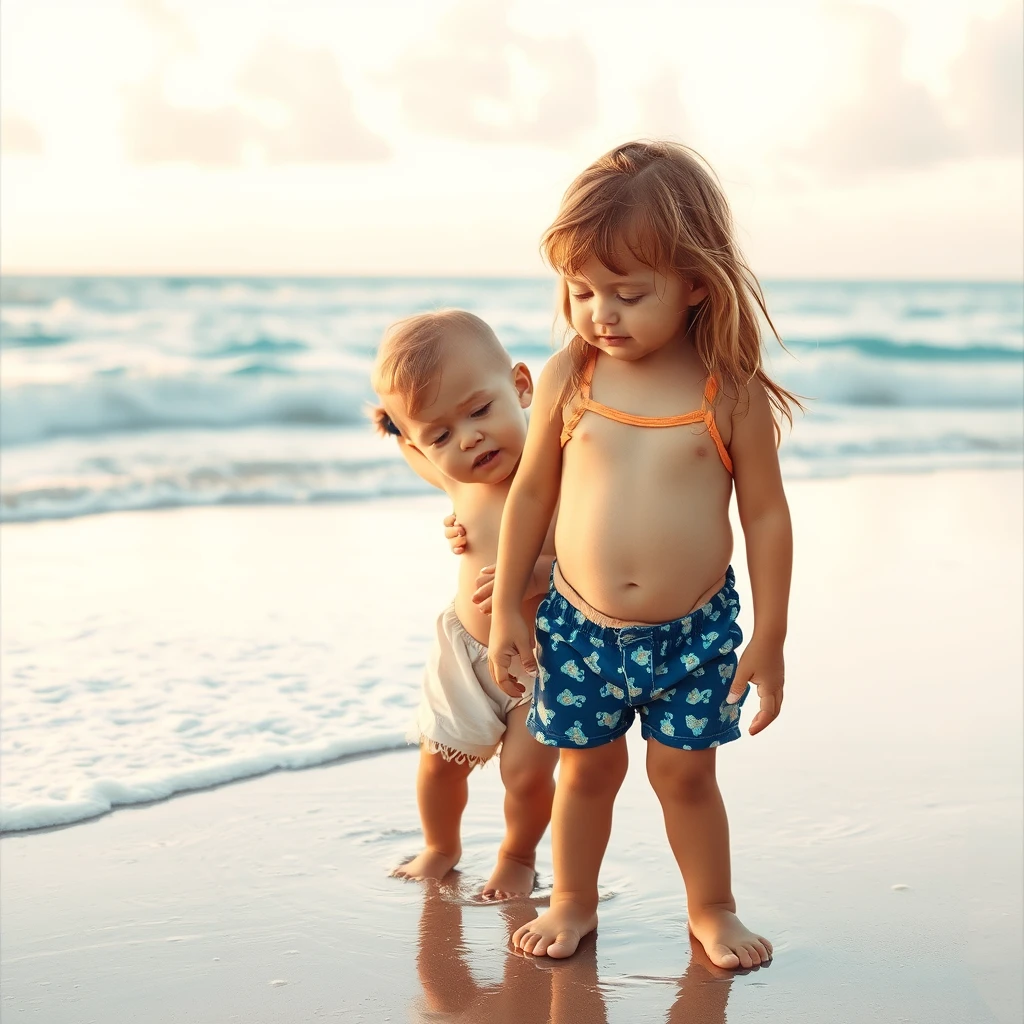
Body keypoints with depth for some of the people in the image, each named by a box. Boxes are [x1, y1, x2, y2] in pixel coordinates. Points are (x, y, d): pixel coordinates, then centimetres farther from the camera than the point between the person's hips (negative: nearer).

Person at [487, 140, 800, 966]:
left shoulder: (732, 393, -11)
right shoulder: (568, 379, -7)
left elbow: (766, 515, -4)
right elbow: (532, 493, 3)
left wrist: (769, 638, -3)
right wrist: (507, 610, 7)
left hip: (696, 630, -1)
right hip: (578, 624, 2)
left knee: (685, 772, 10)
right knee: (587, 770, 14)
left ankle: (712, 908, 32)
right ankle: (573, 901, 36)